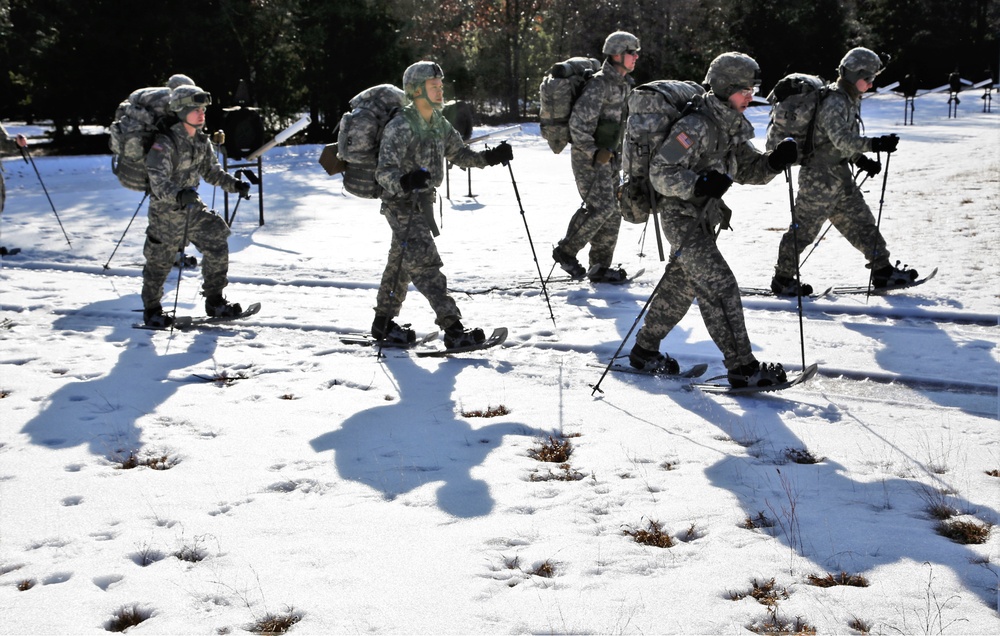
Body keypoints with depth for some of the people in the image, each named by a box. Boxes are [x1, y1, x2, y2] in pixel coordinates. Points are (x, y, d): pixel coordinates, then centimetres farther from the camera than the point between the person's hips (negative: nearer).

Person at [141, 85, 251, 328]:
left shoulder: (201, 140, 0)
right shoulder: (165, 144, -24)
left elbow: (211, 171, 14)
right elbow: (158, 181, -33)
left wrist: (234, 184, 0)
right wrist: (178, 195, -51)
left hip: (193, 207, 7)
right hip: (166, 210, -7)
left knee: (217, 245, 1)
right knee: (160, 261, 6)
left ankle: (214, 302, 15)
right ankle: (151, 309, 26)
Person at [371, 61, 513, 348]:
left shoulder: (439, 123, 5)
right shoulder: (400, 127, -20)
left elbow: (459, 154, 15)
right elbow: (384, 172, -25)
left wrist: (489, 157, 0)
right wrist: (405, 182, -46)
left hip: (423, 201, 9)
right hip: (402, 205, -9)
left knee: (401, 263, 18)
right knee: (426, 265, -12)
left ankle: (383, 323, 31)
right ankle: (453, 329, -15)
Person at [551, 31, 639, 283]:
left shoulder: (624, 84, 13)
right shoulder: (599, 84, -17)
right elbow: (578, 123, -22)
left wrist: (617, 155, 19)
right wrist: (594, 154, -19)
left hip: (608, 157, 9)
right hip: (589, 158, -9)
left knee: (612, 211, 8)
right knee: (601, 207, -15)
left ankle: (601, 267, 15)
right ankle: (566, 251, 0)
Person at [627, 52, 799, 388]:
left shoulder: (733, 126, 7)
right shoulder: (696, 127, -22)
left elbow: (748, 169, 12)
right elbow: (660, 172, -22)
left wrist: (775, 161, -8)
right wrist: (698, 184, -36)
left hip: (704, 217, 10)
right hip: (682, 217, -10)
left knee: (681, 285, 17)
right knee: (720, 287, -11)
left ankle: (645, 350, 30)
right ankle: (742, 367, -7)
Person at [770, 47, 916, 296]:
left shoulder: (852, 100, 11)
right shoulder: (834, 103, -20)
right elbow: (841, 139, -33)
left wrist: (861, 160, 8)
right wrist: (874, 144, -43)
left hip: (840, 173, 10)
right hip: (819, 175, -10)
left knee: (861, 221, 12)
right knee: (805, 229, -1)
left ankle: (883, 271, 20)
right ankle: (782, 280, 11)